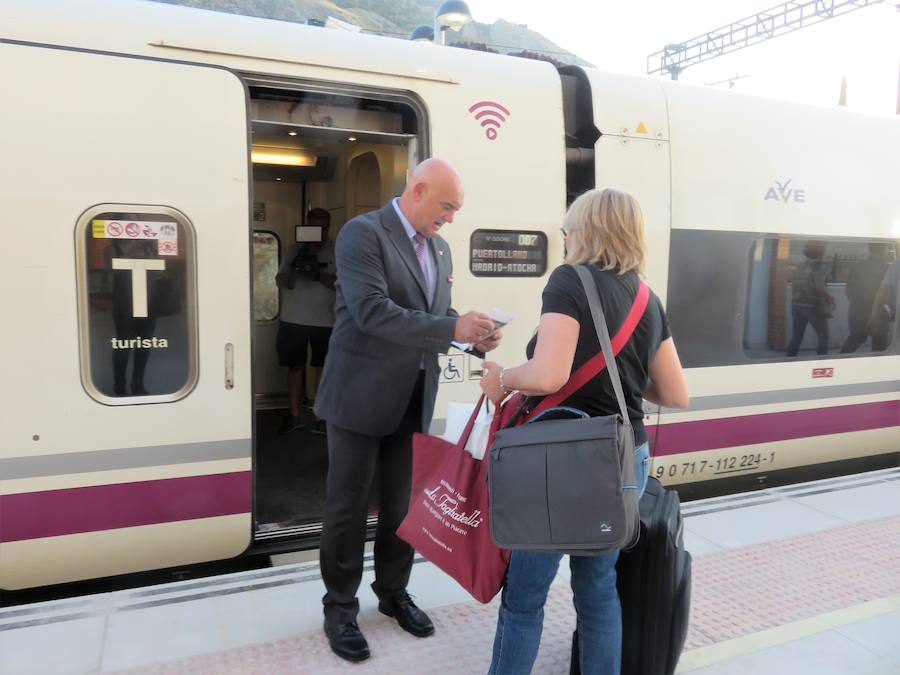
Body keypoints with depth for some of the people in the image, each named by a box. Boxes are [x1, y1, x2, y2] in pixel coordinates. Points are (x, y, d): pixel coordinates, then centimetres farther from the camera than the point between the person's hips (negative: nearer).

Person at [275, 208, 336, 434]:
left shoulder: (336, 252, 0)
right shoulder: (296, 249, 8)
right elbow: (280, 281, 5)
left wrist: (318, 274, -22)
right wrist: (293, 270, -15)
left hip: (324, 322, -2)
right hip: (292, 320, 2)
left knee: (321, 368, 5)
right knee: (295, 367, 7)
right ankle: (294, 415, 16)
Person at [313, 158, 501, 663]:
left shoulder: (441, 248, 11)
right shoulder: (363, 233, -13)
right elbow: (371, 311, -24)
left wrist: (472, 333, -6)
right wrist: (453, 329, -26)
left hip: (414, 399, 7)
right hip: (362, 396, -6)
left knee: (404, 504, 17)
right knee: (349, 508, 7)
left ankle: (394, 592, 36)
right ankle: (340, 607, 25)